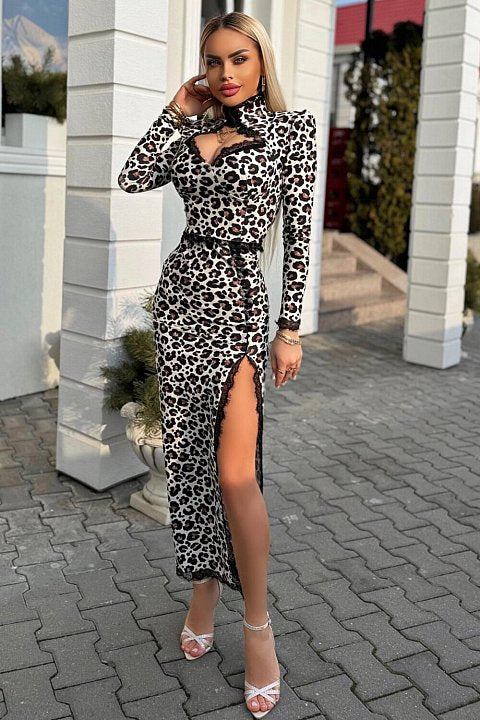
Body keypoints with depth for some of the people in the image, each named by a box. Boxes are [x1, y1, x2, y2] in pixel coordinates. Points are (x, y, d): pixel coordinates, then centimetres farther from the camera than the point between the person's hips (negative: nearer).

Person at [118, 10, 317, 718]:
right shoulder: (196, 130, 15)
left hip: (239, 295, -5)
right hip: (182, 287, 5)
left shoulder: (293, 126, 3)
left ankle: (258, 623, 6)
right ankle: (206, 581, 28)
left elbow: (298, 229, -2)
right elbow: (133, 178, 3)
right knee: (188, 450, 8)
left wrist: (290, 328, -6)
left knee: (235, 471, -11)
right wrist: (178, 108, 7)